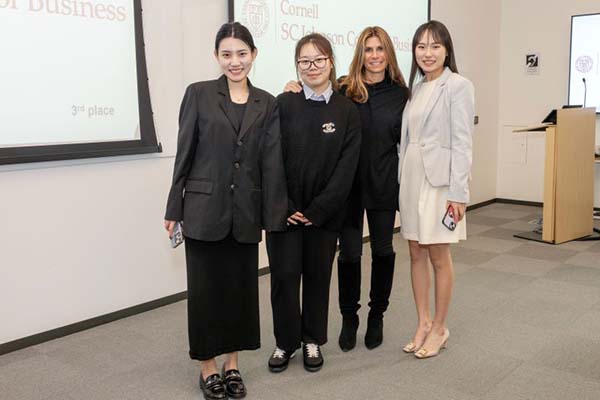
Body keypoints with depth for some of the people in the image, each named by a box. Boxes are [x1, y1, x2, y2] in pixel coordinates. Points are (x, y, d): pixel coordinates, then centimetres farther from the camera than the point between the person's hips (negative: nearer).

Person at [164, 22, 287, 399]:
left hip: (246, 212, 3)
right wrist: (174, 208, -2)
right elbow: (185, 153, -1)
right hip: (204, 209, -2)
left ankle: (232, 365, 27)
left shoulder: (267, 103, 5)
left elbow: (272, 163, 2)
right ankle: (208, 367, 22)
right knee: (206, 289, 6)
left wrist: (274, 216, -1)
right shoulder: (198, 93, -1)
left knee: (242, 287, 10)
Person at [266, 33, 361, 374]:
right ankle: (286, 341, 23)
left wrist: (317, 210, -10)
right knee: (284, 275, 3)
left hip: (325, 212, 1)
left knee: (318, 275, 11)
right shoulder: (284, 104, -2)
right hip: (285, 210, 0)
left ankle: (313, 340, 29)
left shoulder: (347, 110, -1)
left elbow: (347, 166, -5)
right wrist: (284, 207, -10)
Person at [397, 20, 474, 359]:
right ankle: (423, 323, 24)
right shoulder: (416, 88, 12)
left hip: (440, 180, -6)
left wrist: (458, 193, -17)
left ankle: (439, 329, 18)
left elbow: (462, 143, -12)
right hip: (411, 177, 7)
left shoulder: (458, 86, -7)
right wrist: (401, 179, 8)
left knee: (439, 257, 3)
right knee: (417, 254, 11)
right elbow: (407, 138, 12)